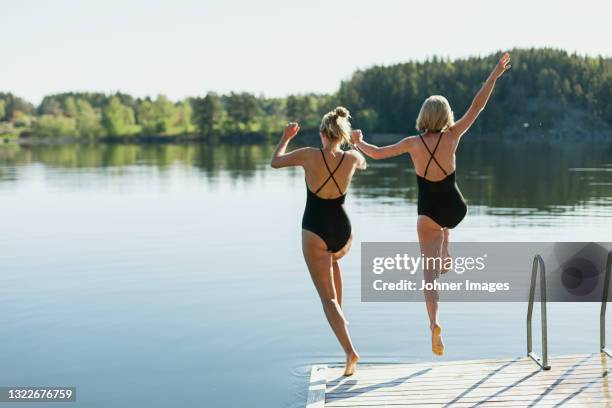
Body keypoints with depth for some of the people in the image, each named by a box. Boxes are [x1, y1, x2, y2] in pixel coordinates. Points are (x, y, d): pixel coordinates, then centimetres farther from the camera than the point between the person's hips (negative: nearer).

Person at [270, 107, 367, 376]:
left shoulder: (309, 155, -13)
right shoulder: (352, 158, -6)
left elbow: (275, 162, 5)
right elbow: (363, 164, 22)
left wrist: (286, 137, 21)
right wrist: (355, 143, 39)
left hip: (315, 232, -3)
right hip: (343, 232, 4)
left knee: (327, 298, 2)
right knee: (333, 259, 40)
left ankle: (350, 351, -12)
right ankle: (338, 313, 37)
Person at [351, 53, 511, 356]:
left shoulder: (413, 143, -11)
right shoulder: (451, 137, -11)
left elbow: (376, 153, -1)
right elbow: (477, 106, -8)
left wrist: (359, 143, 19)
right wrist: (495, 75, -3)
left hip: (428, 212, -2)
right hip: (456, 207, 2)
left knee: (429, 272, -1)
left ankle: (434, 323, -18)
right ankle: (446, 255, 45)